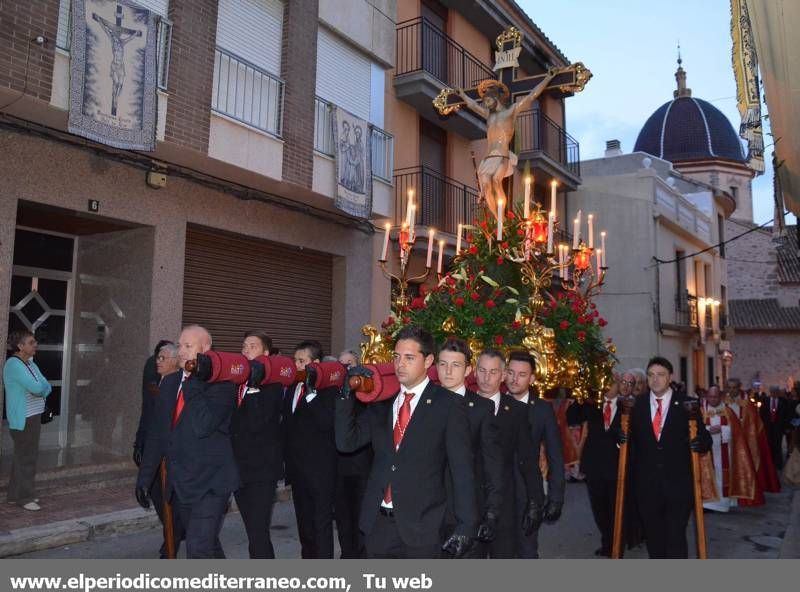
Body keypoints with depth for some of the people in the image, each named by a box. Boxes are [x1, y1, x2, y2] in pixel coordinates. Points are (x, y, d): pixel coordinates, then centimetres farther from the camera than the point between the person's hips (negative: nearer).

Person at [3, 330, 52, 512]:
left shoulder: (30, 364, 12)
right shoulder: (13, 364, -16)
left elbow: (47, 388, 10)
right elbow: (36, 387, -23)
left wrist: (40, 389, -11)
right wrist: (41, 384, -2)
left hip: (33, 417, 9)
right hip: (22, 419, -9)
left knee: (24, 456, 15)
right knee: (26, 458, -2)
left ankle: (15, 494, 26)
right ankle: (24, 497, 8)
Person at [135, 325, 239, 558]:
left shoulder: (221, 384, -12)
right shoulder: (169, 383, 8)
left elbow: (202, 426, -27)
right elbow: (156, 434, 13)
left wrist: (192, 381, -19)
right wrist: (144, 478, 13)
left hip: (210, 484, -7)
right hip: (179, 485, 7)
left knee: (198, 549, -12)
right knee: (207, 545, 18)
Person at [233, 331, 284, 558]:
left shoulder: (271, 384, -8)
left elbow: (256, 423, -20)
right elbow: (233, 422, 12)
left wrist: (253, 388, -20)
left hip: (261, 470, -7)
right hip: (239, 468, 7)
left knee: (258, 536, -9)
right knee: (255, 533, 16)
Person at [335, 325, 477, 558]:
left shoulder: (449, 405, -6)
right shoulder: (382, 402, 8)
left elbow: (462, 469, -7)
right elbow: (346, 442, 1)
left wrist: (465, 526, -11)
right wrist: (347, 393, -9)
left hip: (421, 528, -4)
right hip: (378, 524, 4)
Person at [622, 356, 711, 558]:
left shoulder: (686, 405, -2)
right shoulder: (636, 405, 4)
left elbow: (705, 438, -1)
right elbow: (631, 438, 12)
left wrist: (699, 444, -22)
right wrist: (623, 437, -10)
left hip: (678, 483, -3)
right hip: (646, 484, 3)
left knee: (676, 536, -2)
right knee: (653, 535, 15)